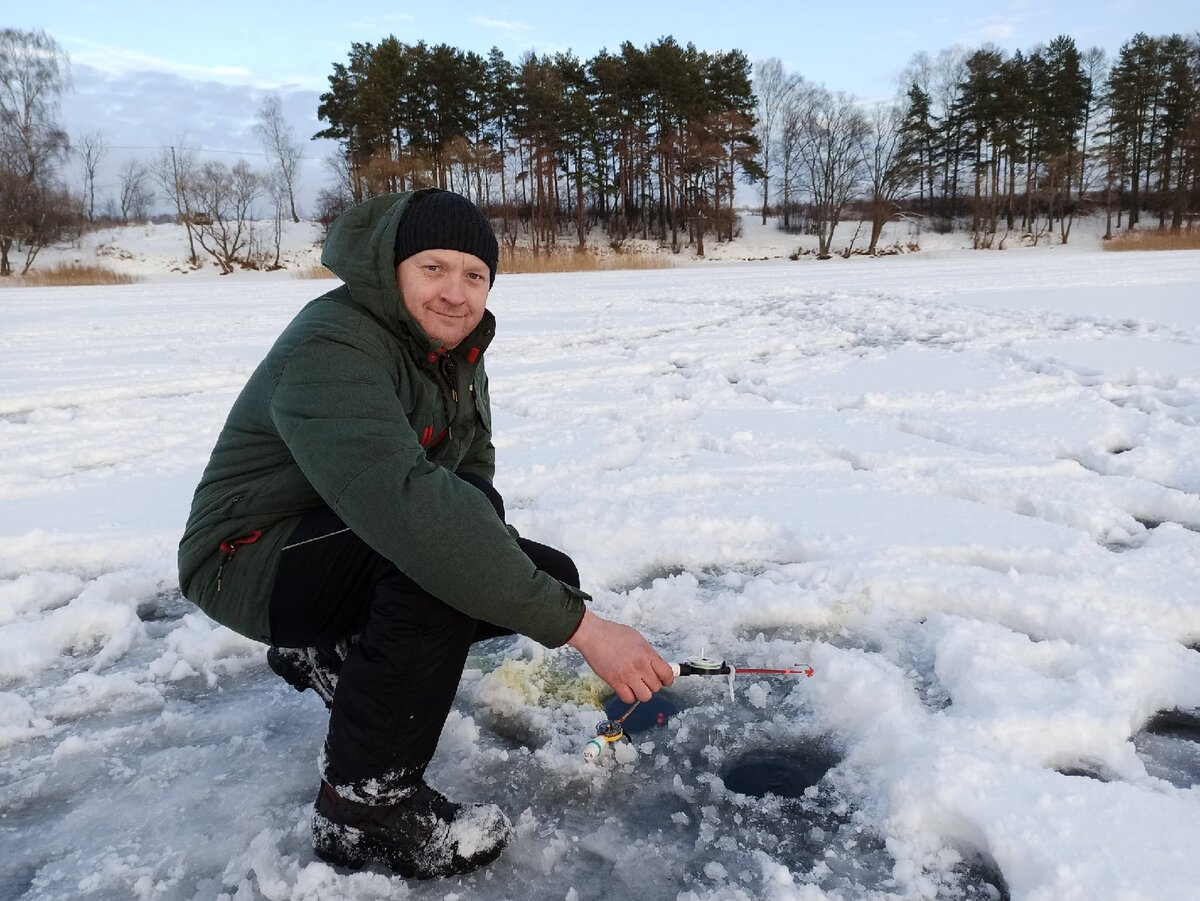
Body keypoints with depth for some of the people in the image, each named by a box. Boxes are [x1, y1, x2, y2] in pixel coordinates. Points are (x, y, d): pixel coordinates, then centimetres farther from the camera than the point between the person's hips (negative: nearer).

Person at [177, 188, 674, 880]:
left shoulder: (456, 351, 2)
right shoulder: (332, 350, -27)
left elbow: (473, 475, 12)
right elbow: (408, 501, -42)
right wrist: (579, 625, -45)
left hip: (362, 548, 8)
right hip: (255, 559, -8)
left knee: (551, 575, -4)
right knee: (441, 547, -35)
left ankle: (334, 652, 11)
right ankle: (364, 804, -19)